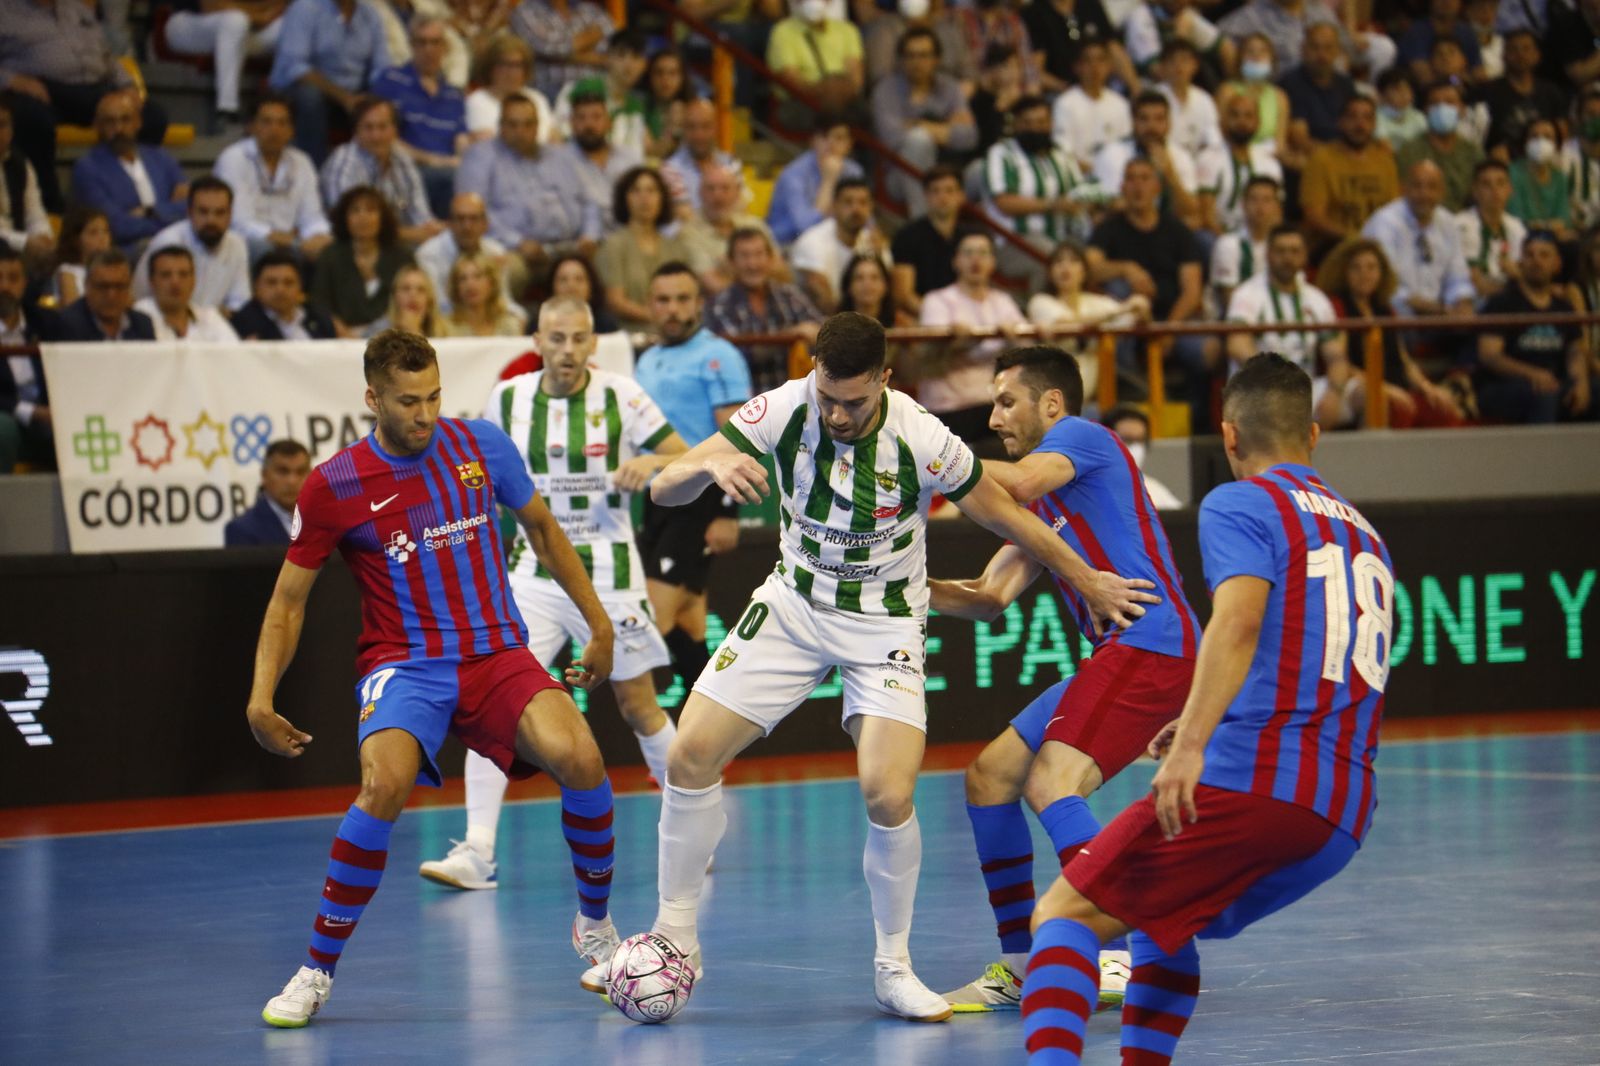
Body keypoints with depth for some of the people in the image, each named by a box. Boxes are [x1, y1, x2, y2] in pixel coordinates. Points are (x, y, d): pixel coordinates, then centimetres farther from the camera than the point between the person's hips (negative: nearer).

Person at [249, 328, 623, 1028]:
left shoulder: (482, 446, 0)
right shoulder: (334, 488, -6)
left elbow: (543, 530, 17)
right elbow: (288, 601, 3)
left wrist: (598, 621, 18)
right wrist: (261, 699, -9)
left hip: (497, 654, 2)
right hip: (404, 666, -2)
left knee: (580, 760, -25)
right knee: (385, 786, -32)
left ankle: (596, 927, 3)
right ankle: (317, 971, -15)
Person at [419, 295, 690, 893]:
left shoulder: (620, 397, -6)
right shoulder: (507, 400, 2)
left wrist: (651, 463, -23)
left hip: (608, 576, -2)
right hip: (533, 573, 2)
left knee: (640, 710, 8)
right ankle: (477, 853, -14)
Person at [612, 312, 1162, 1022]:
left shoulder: (922, 440, -23)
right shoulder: (784, 410, -17)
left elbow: (1005, 516, -7)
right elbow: (664, 490, -16)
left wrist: (1088, 583, 3)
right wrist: (710, 465, -39)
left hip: (884, 627, -3)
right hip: (792, 607, 3)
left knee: (888, 796, -20)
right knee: (689, 756, -8)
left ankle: (893, 969, 2)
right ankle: (675, 939, 10)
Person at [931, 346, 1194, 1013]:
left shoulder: (1081, 435, -1)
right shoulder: (1044, 504, 26)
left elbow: (1021, 482, -22)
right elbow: (991, 599, 20)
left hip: (1152, 645, -10)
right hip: (1116, 657, 10)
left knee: (1052, 784, -25)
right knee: (989, 777, 11)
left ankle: (1116, 962, -31)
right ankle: (1020, 969, 14)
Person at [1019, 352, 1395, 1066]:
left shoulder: (1240, 504, 2)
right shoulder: (1364, 535, 24)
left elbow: (1239, 617, -18)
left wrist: (1192, 743, -27)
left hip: (1249, 782, -7)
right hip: (1344, 819, 8)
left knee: (1065, 916, -5)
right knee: (1160, 921, 27)